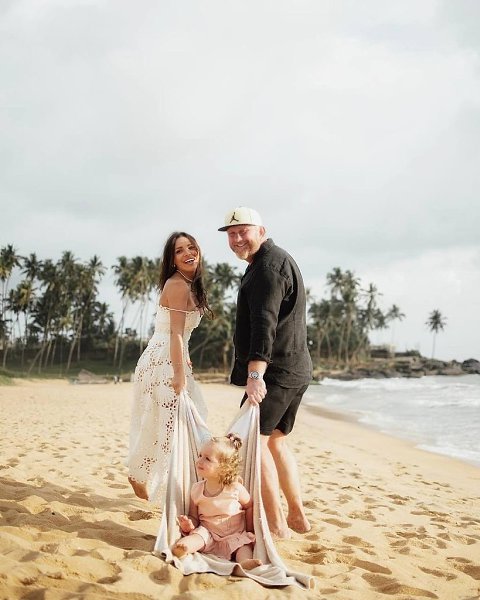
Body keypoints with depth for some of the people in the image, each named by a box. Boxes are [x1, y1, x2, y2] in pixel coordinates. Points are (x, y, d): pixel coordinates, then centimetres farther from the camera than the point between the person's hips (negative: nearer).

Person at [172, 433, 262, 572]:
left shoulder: (236, 489, -8)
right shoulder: (196, 489, 0)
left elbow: (250, 506, 7)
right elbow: (194, 516, 8)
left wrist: (249, 531, 4)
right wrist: (189, 525, -14)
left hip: (236, 536, -1)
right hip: (208, 533, 1)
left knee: (245, 544, -29)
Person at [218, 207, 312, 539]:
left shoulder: (269, 265, -13)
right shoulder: (279, 260, 21)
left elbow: (265, 324, -26)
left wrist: (255, 374, -35)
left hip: (275, 372, -11)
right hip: (296, 372, 11)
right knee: (276, 440, 17)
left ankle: (275, 524, -2)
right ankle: (297, 516, 22)